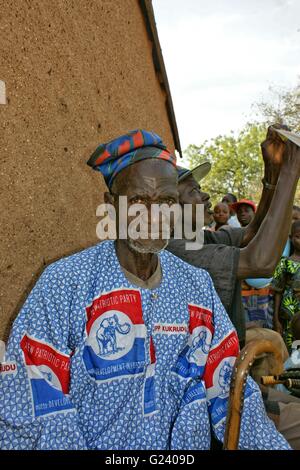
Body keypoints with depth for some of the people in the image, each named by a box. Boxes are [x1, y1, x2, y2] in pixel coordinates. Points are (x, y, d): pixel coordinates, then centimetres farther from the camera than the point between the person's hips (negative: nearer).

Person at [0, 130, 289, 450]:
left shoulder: (198, 286, -7)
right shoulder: (63, 284, -20)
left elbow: (228, 389, -3)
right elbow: (30, 409, -19)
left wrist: (273, 445, -8)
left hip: (182, 444, 5)